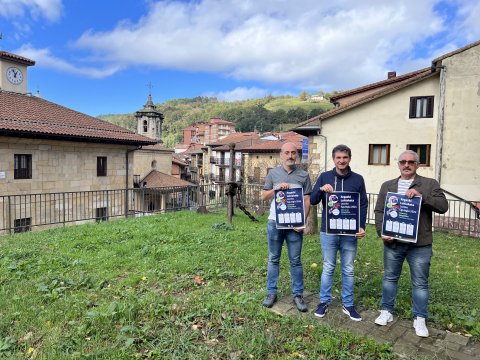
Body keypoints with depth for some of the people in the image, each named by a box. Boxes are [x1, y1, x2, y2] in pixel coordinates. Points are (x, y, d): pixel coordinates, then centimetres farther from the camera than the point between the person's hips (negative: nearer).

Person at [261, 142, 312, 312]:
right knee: (273, 259, 10)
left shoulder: (303, 175, 3)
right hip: (275, 223, 1)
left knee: (295, 261, 7)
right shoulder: (273, 173, 4)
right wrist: (277, 188, -13)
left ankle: (298, 295, 18)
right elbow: (263, 196, 4)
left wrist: (303, 221, -10)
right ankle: (271, 293, 21)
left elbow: (307, 200, 1)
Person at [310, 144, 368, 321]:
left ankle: (348, 304, 24)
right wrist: (321, 189, -21)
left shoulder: (358, 179, 2)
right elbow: (313, 201, -1)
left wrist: (362, 227, -10)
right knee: (328, 268, 9)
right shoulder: (324, 176, 1)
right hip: (328, 231, -1)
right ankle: (324, 301, 23)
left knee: (348, 270, 11)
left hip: (350, 232, 1)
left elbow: (363, 205, 3)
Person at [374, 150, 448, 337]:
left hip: (420, 244, -2)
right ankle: (386, 311, 29)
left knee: (420, 282, 8)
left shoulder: (430, 184, 2)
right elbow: (379, 211, 6)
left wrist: (420, 195, -23)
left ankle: (420, 319, 24)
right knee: (389, 277, 13)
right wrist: (382, 232, -8)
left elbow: (443, 206, -10)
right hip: (392, 242, 2)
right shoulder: (387, 186, 10)